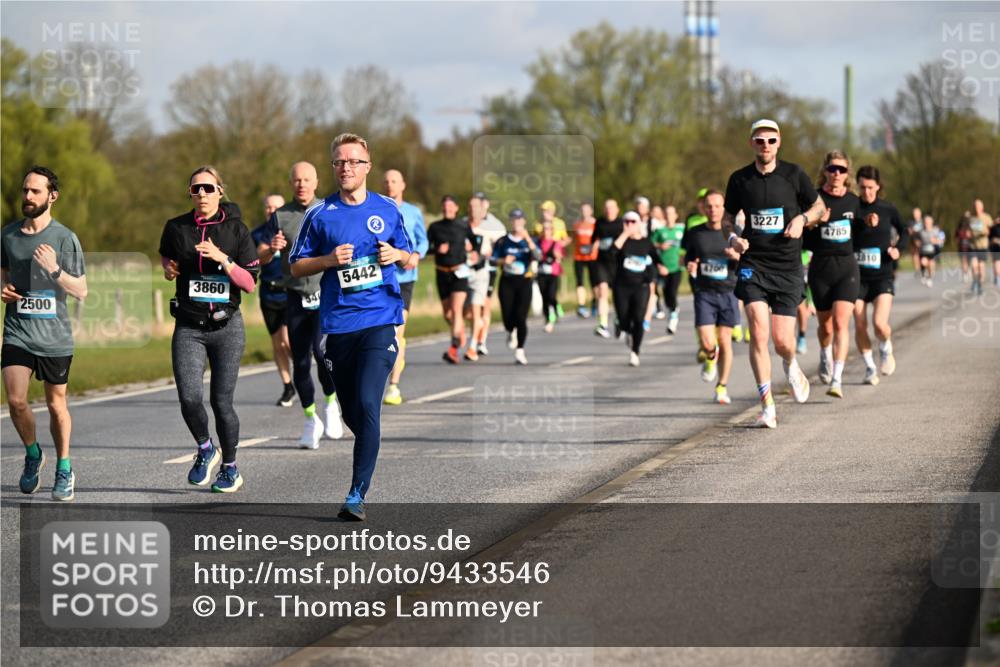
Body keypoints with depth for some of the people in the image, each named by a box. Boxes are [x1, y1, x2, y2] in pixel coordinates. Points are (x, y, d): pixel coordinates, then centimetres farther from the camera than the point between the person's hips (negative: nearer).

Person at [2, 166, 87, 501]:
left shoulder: (65, 238, -6)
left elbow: (81, 291, -6)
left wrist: (55, 270, -22)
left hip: (55, 336, -2)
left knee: (56, 404, 6)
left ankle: (64, 471, 22)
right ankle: (32, 455, 16)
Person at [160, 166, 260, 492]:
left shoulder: (236, 230, -2)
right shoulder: (176, 228, 4)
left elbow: (250, 283, -4)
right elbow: (166, 256, 27)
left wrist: (222, 259, -18)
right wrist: (168, 269, 4)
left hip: (226, 327, -1)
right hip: (188, 327, 1)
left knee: (221, 401, 1)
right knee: (189, 398, -14)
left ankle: (230, 469, 21)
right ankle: (205, 449, 15)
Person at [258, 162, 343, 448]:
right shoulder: (280, 217, 5)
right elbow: (259, 258, 1)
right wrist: (271, 248, -20)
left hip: (327, 296, -1)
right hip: (296, 298, 1)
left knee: (322, 350, -21)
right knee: (300, 363, 2)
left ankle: (330, 402, 5)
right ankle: (310, 419, 20)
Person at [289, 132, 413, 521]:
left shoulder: (387, 210, 8)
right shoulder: (320, 215, 5)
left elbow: (408, 257, 19)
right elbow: (297, 267, 8)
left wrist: (396, 255, -4)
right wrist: (329, 260, -10)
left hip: (380, 321, -2)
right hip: (337, 324, 2)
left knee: (367, 404, -15)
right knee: (350, 410, 9)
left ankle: (358, 494, -14)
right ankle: (369, 450, 41)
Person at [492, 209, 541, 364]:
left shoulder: (528, 241, 5)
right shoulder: (503, 242, 6)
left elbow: (538, 256, -13)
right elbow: (493, 259, 7)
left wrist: (527, 238, -21)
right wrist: (504, 261, -13)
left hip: (524, 281, -1)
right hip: (507, 282, 1)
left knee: (521, 318, -11)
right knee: (508, 317, -1)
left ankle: (520, 351, -6)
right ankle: (511, 332, 36)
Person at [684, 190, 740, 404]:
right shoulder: (696, 233, 5)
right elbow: (688, 257, 19)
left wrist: (737, 257, -18)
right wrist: (690, 265, -4)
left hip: (728, 292, 0)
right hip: (704, 293, 0)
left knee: (725, 340, -1)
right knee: (706, 343, -11)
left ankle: (722, 387, 11)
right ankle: (711, 359, 26)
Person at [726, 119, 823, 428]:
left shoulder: (793, 174, 0)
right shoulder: (739, 179, 3)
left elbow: (819, 206, 12)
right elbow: (729, 216, 17)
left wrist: (801, 219, -8)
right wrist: (732, 238, -4)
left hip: (787, 267, 0)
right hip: (752, 265, 0)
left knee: (782, 341, -3)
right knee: (758, 332, -17)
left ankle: (791, 366, 37)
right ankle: (767, 406, -11)